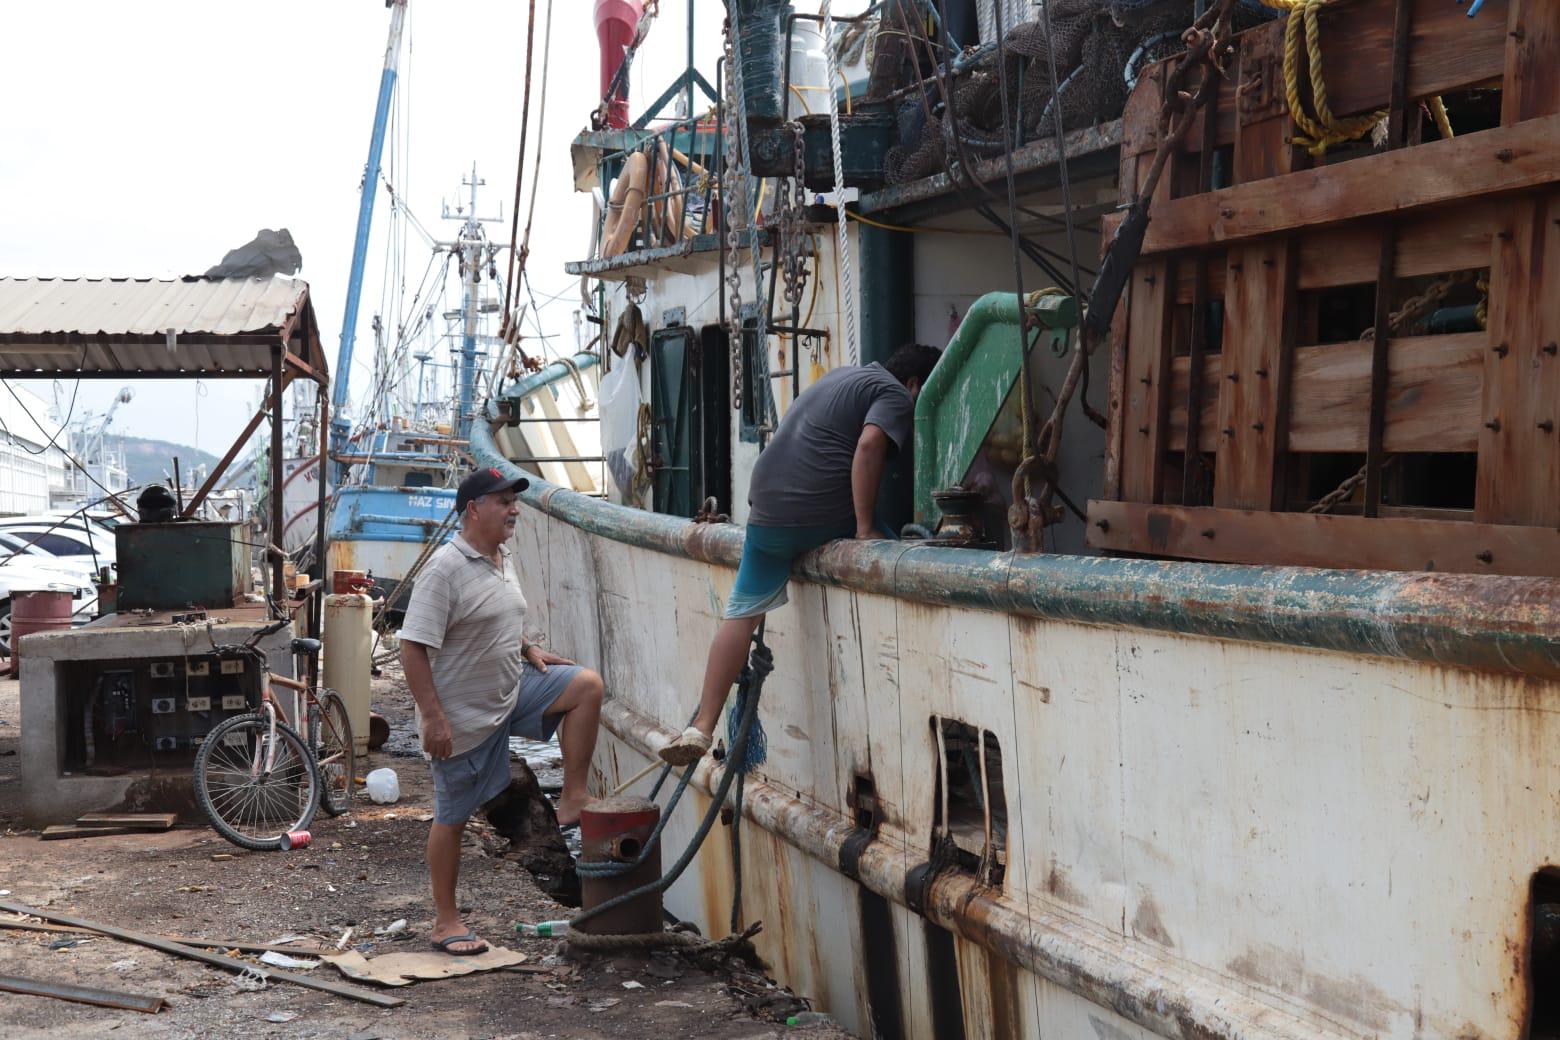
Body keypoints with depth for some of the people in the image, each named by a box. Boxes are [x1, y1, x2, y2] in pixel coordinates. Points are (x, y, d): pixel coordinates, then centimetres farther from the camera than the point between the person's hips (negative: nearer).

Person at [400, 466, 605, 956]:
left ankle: (573, 800, -4)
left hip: (512, 687, 8)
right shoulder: (446, 568, -20)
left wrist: (529, 649, 4)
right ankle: (445, 923, 18)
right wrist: (433, 718, -26)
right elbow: (413, 646, -23)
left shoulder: (504, 559, 6)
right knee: (452, 818, 4)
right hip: (464, 713, -7)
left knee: (588, 684, -9)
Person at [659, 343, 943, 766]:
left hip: (768, 507, 7)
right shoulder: (895, 396, 2)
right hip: (827, 515, -6)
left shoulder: (841, 377, 28)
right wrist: (865, 527, -15)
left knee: (741, 615, 8)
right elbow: (869, 444, -17)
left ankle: (703, 728, 0)